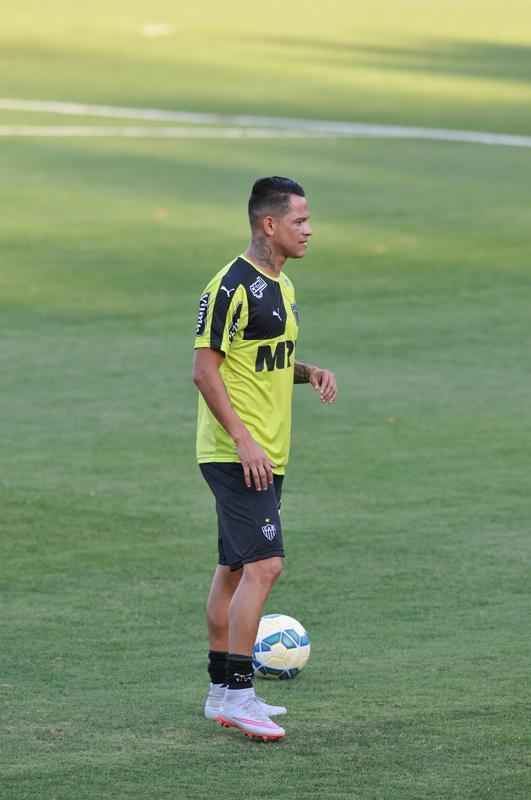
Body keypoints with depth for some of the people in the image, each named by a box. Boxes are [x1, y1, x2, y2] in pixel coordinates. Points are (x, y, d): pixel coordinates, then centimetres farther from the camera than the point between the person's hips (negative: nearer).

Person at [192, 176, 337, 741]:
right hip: (236, 455, -10)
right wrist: (243, 440, -22)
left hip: (265, 455, 10)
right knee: (264, 565, -15)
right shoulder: (232, 287, -16)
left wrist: (310, 372, 5)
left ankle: (221, 694, 19)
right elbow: (205, 370, -17)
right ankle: (237, 694, -13)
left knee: (235, 569, 13)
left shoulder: (281, 285, 14)